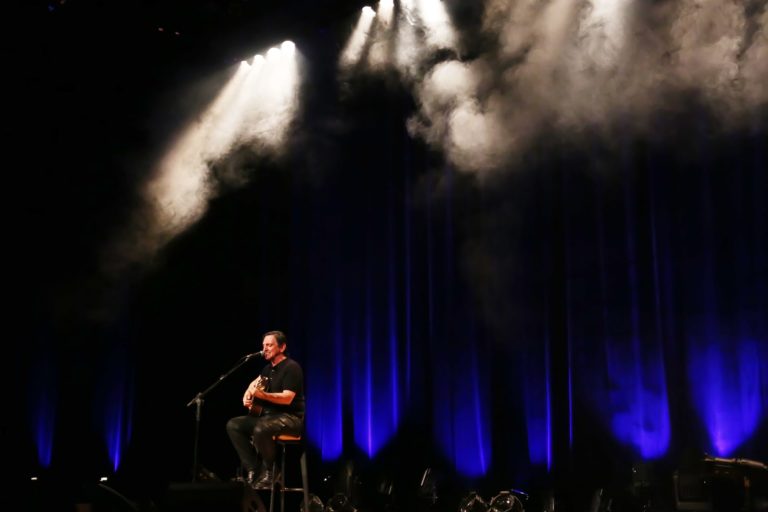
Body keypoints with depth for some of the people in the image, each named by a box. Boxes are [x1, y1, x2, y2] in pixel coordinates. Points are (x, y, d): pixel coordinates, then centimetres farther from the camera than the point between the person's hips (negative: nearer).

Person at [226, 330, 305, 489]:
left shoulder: (291, 367, -14)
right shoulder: (268, 368, 14)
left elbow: (287, 398, -25)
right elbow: (255, 382, 34)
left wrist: (261, 394, -36)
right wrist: (247, 395, 12)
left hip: (290, 418, -9)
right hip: (267, 414, 9)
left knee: (260, 429, -37)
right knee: (233, 425, -3)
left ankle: (268, 472, -14)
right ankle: (253, 470, -7)